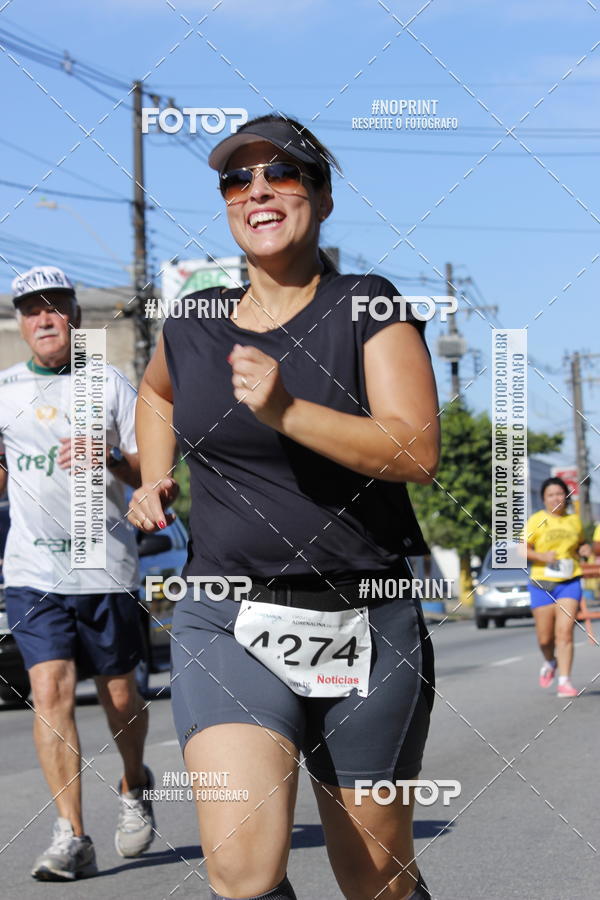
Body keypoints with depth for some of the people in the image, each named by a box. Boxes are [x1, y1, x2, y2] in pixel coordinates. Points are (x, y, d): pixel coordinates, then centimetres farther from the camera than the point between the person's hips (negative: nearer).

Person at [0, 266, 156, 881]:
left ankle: (134, 786, 37)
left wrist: (110, 458, -15)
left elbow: (150, 473, 2)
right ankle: (71, 838, -11)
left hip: (106, 568, -1)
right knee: (50, 690, -12)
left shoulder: (110, 384, 5)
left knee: (119, 695, 7)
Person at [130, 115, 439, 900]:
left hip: (366, 629, -1)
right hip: (227, 624, 1)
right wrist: (155, 482, 16)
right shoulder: (193, 325, 8)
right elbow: (156, 393, 33)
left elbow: (418, 451, -16)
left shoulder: (368, 309, -3)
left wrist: (285, 409, -25)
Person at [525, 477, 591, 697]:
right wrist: (542, 556, -21)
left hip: (569, 583, 1)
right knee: (545, 638, 6)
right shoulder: (536, 520, -1)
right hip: (542, 584, -1)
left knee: (564, 632, -13)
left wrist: (584, 549, 0)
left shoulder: (574, 521, 9)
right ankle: (550, 662, 38)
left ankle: (564, 681, -12)